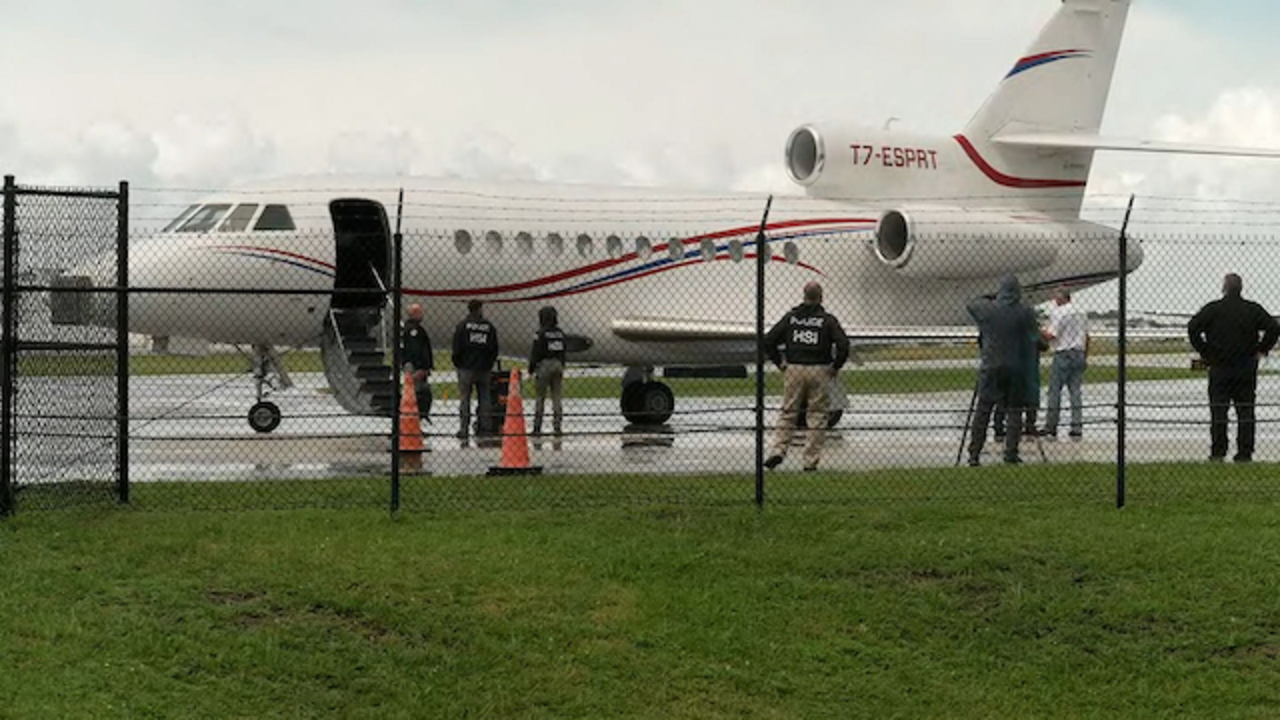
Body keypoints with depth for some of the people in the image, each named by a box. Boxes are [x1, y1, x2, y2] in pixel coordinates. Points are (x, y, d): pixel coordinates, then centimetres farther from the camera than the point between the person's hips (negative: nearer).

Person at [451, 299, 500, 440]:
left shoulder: (462, 325, -3)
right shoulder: (489, 327, 4)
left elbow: (457, 349, -4)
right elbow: (494, 349, 8)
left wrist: (458, 364, 10)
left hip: (466, 368, -2)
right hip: (484, 369, 2)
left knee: (464, 398, 0)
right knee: (484, 398, 7)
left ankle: (464, 429, -4)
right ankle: (484, 428, 6)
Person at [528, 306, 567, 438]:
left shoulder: (541, 333, -10)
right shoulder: (560, 333, 8)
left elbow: (535, 353, -10)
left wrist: (531, 368, -2)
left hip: (544, 365, -5)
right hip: (558, 365, 5)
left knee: (540, 397, 0)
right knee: (556, 396, 6)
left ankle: (537, 427, 0)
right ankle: (557, 426, 3)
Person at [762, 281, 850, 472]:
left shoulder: (791, 317, 5)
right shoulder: (827, 319, -2)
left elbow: (768, 341, 3)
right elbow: (843, 344, -12)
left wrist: (780, 363, 12)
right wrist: (836, 367, 1)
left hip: (793, 369, 2)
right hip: (819, 371, -2)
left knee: (788, 412, 11)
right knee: (817, 416, 5)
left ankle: (778, 450, -5)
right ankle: (811, 461, 4)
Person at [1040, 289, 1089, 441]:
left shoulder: (1059, 312, -10)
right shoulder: (1082, 313, 13)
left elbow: (1050, 335, -14)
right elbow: (1087, 337, 17)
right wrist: (1085, 357, 22)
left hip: (1063, 355, -7)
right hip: (1079, 354, 7)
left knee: (1055, 391, -1)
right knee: (1075, 392, 7)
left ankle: (1050, 429, 1)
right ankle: (1077, 429, 3)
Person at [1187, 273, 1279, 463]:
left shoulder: (1213, 309, -4)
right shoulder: (1253, 310, 1)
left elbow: (1193, 328, -12)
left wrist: (1204, 352, -3)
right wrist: (1261, 350, 3)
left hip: (1219, 368, -1)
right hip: (1246, 369, 1)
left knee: (1218, 411, 3)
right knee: (1246, 410, 6)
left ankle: (1217, 452, 1)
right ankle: (1245, 452, 4)